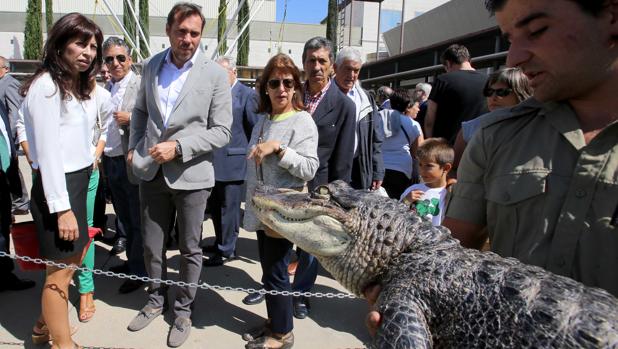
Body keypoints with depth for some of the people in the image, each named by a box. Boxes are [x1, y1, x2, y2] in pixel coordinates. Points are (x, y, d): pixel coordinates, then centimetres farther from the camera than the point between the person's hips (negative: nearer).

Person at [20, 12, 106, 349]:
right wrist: (61, 207, -20)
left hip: (79, 181, 9)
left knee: (72, 259, 19)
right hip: (56, 186, -9)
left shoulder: (81, 85, 14)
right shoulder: (46, 85, -14)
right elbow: (48, 152, -19)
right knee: (61, 269, 1)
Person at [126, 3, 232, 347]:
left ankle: (183, 310, 31)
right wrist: (134, 148, 10)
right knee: (152, 245, 16)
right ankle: (156, 300, 39)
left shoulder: (215, 74, -9)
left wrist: (178, 147, -19)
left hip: (191, 174, -3)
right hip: (152, 172, 4)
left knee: (190, 249, 10)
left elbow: (222, 131, -11)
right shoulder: (151, 67, 5)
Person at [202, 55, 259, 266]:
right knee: (215, 206, 17)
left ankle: (227, 251, 16)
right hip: (214, 160, 7)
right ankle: (220, 242, 34)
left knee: (228, 207, 3)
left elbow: (255, 128, -7)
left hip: (233, 160, -7)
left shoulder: (247, 95, -8)